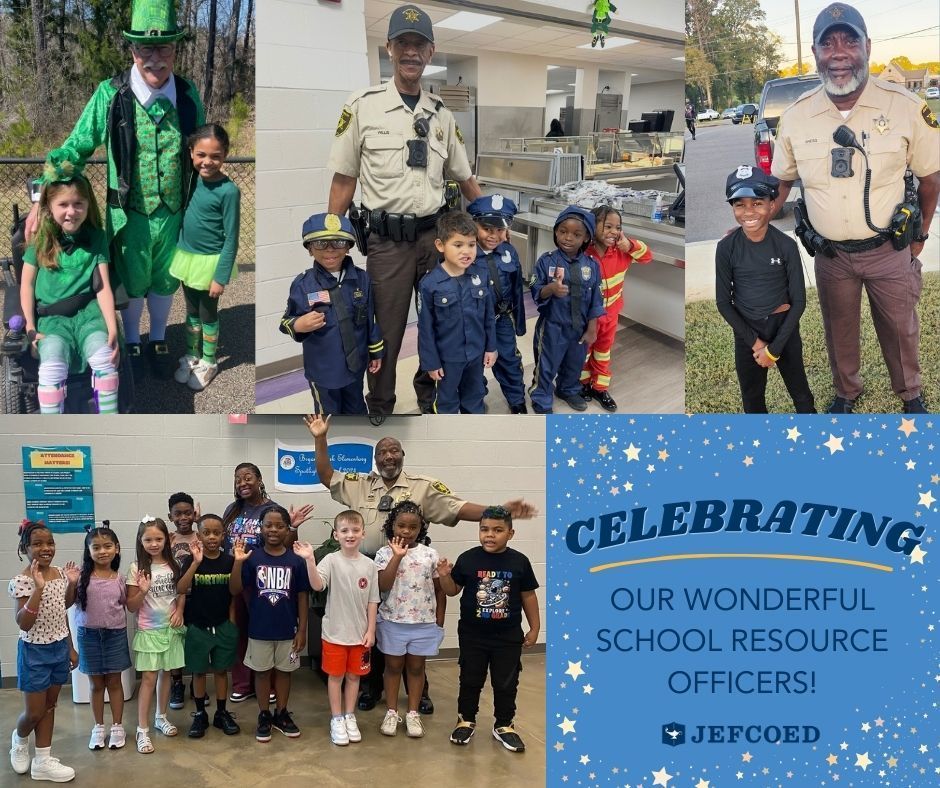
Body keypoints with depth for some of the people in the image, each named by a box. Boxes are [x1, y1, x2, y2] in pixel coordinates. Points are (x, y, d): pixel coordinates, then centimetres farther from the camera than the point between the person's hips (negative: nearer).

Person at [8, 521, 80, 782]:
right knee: (35, 712, 4)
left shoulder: (59, 574, 1)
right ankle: (19, 740, 36)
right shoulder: (22, 581, -19)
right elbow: (23, 623, -26)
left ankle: (42, 761, 22)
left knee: (49, 706, 13)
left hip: (59, 648, 6)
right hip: (35, 652, -6)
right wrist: (38, 588, -33)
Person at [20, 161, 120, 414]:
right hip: (51, 317, 0)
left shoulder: (96, 237, 3)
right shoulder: (40, 239, 3)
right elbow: (27, 284, 6)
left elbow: (103, 286, -1)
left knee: (104, 359, -27)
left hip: (89, 311, 0)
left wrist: (112, 328, -11)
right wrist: (30, 326, -4)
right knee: (51, 368, -27)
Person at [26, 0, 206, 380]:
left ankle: (159, 341, 43)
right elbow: (75, 149, -9)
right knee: (132, 283, 18)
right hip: (130, 215, -2)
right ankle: (132, 344, 41)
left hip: (175, 213, 2)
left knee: (164, 282, 20)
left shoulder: (188, 95, -8)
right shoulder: (111, 95, -17)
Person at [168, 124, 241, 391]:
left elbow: (231, 239, -18)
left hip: (210, 262, -5)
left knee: (208, 315, 13)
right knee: (191, 312, 21)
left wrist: (221, 276, -17)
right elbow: (185, 217, 9)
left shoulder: (228, 191, -22)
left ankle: (208, 362, 31)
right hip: (187, 257, 5)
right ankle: (191, 355, 39)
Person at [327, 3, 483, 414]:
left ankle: (430, 397, 32)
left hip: (436, 234, 4)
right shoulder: (362, 106, -4)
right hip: (387, 240, -4)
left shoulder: (441, 114, 8)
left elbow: (464, 177, 16)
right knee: (384, 332, 5)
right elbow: (343, 180, -2)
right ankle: (379, 407, 21)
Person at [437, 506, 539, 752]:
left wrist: (534, 629, 5)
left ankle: (503, 726, 26)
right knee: (470, 681, 13)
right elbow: (453, 591, 2)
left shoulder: (519, 562, -7)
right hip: (472, 634, 0)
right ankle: (466, 721, 30)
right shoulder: (468, 559, -8)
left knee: (506, 684, 10)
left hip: (508, 637, 0)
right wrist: (445, 576, -18)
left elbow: (528, 596, 2)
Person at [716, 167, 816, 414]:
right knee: (752, 398, 16)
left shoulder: (786, 245, -14)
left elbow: (799, 301, -9)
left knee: (800, 391, 14)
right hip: (746, 331, 1)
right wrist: (754, 341, -12)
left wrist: (774, 348, -13)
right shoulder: (726, 248, -13)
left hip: (784, 329, -1)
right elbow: (723, 302, -6)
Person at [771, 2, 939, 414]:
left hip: (889, 251, -1)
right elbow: (782, 182, 7)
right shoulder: (795, 117, -7)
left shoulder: (906, 108, -13)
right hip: (830, 254, 1)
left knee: (901, 329, 16)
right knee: (839, 332, 19)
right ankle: (846, 393, 44)